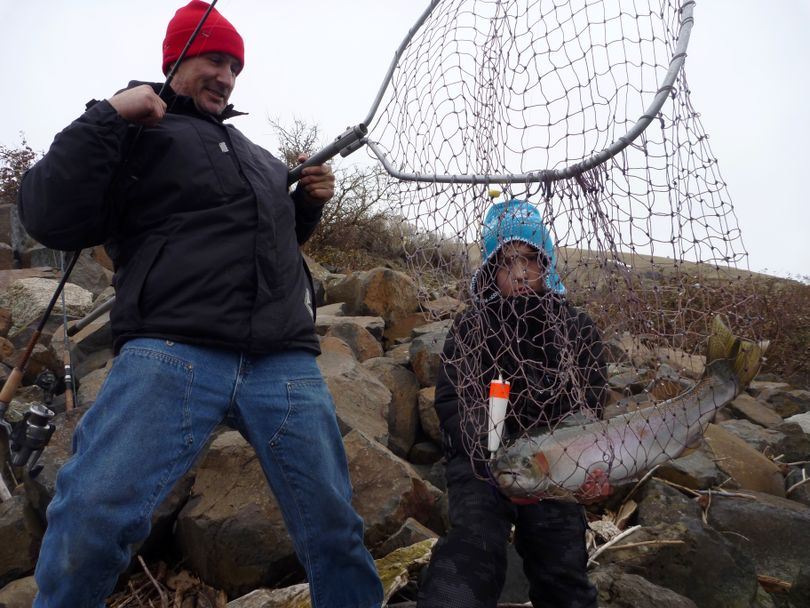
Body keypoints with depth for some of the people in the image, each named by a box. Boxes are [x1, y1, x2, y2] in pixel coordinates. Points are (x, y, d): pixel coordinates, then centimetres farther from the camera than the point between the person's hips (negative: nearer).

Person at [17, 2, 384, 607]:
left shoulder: (259, 155, 27)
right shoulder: (134, 130, 10)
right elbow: (51, 221, -3)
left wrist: (309, 203, 19)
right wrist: (107, 117, -8)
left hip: (288, 364, 5)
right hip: (171, 353, -4)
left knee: (335, 527, 3)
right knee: (92, 515, -16)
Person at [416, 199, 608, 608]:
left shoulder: (577, 328, 6)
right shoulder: (469, 327, 4)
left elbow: (589, 409, 3)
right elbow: (450, 401, -2)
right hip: (482, 460, -1)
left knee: (562, 573, -5)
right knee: (473, 550, -24)